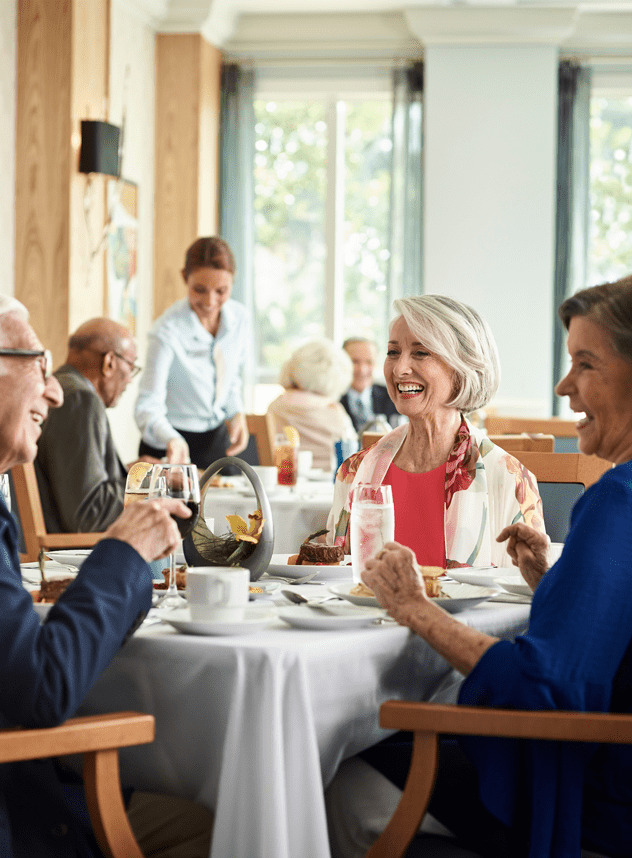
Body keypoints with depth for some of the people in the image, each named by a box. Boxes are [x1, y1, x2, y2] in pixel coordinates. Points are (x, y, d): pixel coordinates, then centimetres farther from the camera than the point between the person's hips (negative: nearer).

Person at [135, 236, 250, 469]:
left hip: (217, 440, 5)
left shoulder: (239, 318, -5)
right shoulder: (167, 331, -22)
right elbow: (148, 406, -26)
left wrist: (236, 413, -5)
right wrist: (171, 440, -44)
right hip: (173, 449, -5)